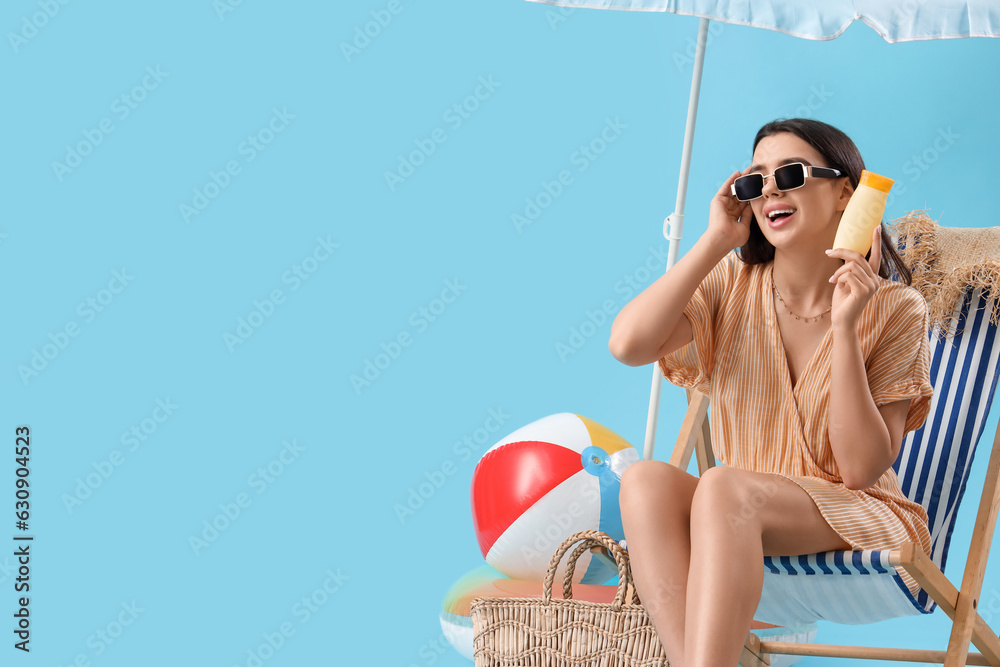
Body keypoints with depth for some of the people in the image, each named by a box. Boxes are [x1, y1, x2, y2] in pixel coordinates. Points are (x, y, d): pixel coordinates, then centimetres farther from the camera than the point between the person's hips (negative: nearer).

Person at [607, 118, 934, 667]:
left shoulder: (895, 310, -4)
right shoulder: (730, 287, 2)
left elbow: (863, 468, -11)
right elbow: (627, 344, -18)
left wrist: (845, 328, -19)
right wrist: (717, 239, -13)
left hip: (859, 518, -2)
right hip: (739, 520, 3)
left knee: (723, 486, -33)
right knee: (645, 479, -29)